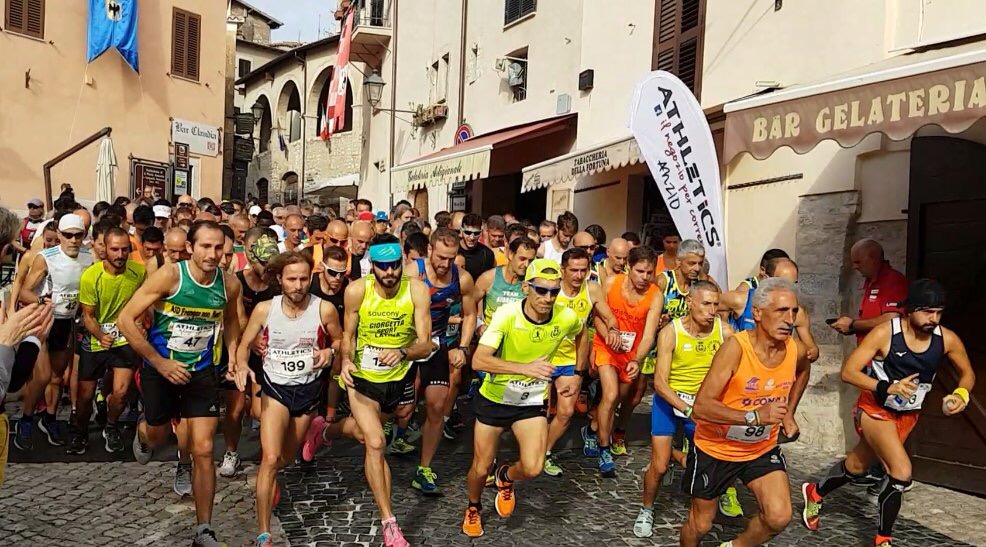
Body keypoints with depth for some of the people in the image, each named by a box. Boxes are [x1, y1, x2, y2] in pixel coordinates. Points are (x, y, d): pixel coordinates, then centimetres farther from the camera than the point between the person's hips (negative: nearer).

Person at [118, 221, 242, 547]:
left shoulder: (230, 283, -9)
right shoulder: (169, 275, -21)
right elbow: (126, 320, -19)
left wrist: (233, 355, 1)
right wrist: (160, 362, -19)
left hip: (202, 372, 2)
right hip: (160, 370, -1)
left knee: (203, 451, -3)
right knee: (157, 437, 21)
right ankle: (142, 434, 60)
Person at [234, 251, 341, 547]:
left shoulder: (324, 309, -16)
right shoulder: (264, 309, -13)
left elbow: (340, 340, 2)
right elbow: (244, 345, -1)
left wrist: (329, 351, -20)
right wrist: (242, 366, -21)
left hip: (308, 389, 2)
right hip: (275, 387, -1)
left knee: (286, 458, 20)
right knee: (271, 459, -16)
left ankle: (269, 481, 58)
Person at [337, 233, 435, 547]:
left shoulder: (417, 290, -20)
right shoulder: (356, 291, -19)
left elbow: (425, 345, -21)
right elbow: (348, 335, -5)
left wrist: (402, 352, -42)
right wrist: (346, 360, -26)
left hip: (400, 378, 2)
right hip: (363, 378, -2)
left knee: (372, 438, 25)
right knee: (375, 443, -16)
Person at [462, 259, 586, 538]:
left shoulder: (566, 318, -16)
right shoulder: (507, 314, -26)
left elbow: (581, 333, 10)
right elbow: (479, 360, -34)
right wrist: (525, 367, -43)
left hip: (533, 402, 2)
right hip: (494, 398, -1)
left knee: (533, 468, -14)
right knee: (481, 468, 10)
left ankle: (506, 477, 23)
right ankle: (473, 508, 44)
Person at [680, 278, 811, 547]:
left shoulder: (796, 351, -11)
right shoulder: (735, 347, -28)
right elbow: (700, 407, -34)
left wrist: (788, 413, 14)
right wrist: (755, 416, -41)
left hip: (763, 449, 4)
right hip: (715, 447, -4)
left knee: (779, 517, -11)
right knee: (700, 524, 10)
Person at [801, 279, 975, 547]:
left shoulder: (948, 340, -13)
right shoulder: (885, 333, -25)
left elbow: (967, 373, 6)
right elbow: (848, 372, -23)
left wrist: (961, 394, -15)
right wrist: (889, 387, -34)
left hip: (908, 415, 5)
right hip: (876, 409, -5)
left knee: (857, 466, 18)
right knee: (902, 472, -21)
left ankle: (815, 493, 46)